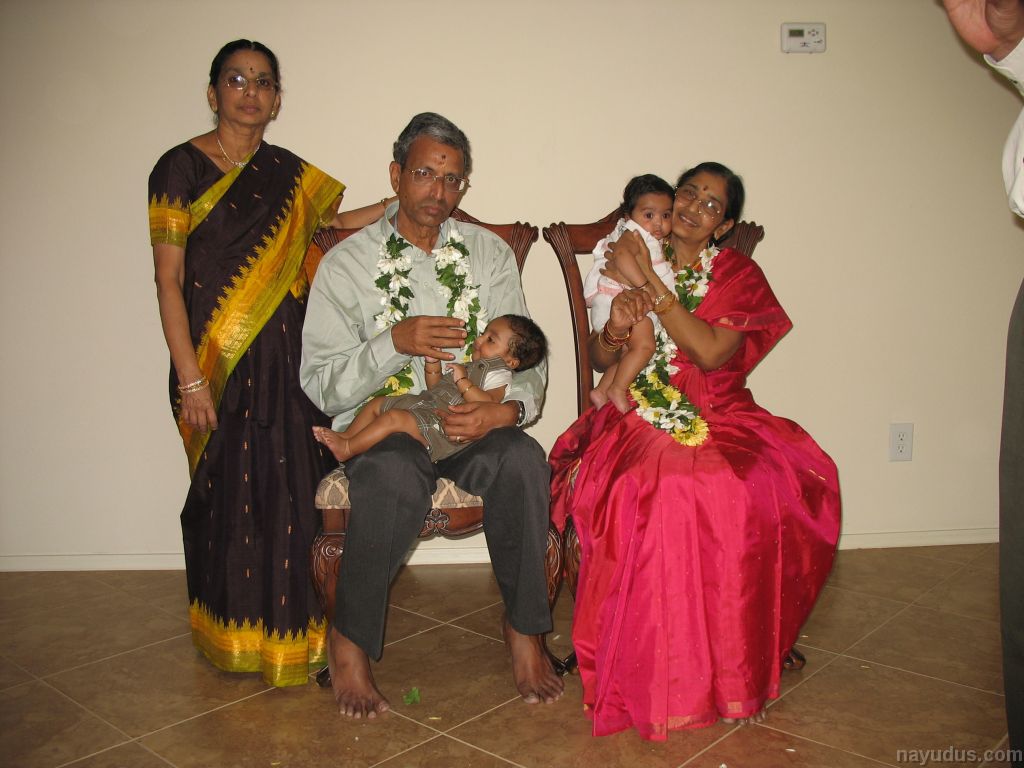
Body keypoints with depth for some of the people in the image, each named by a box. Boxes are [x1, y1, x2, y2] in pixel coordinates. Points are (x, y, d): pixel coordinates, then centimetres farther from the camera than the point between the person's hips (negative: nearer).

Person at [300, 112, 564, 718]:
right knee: (394, 477, -36)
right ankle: (350, 641, -12)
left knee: (524, 458, -30)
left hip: (474, 423, 2)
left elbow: (528, 357, 5)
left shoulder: (490, 254, 9)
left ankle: (526, 630, -11)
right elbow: (322, 386, -5)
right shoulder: (346, 263, 0)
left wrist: (508, 408, -18)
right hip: (381, 426, -2)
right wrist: (396, 342, -21)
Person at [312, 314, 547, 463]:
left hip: (441, 426, -11)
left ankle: (348, 449, -20)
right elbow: (436, 387, 30)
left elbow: (488, 403, -25)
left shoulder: (499, 373, -4)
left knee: (394, 417, -27)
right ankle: (345, 437, 9)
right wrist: (432, 361, 17)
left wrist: (462, 381, -21)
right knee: (376, 403, 12)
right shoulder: (474, 367, 26)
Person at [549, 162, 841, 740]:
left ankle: (733, 658, -8)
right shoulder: (629, 260, 13)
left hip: (720, 421, 0)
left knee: (748, 493, -32)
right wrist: (616, 326, -12)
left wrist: (650, 283, -13)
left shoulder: (738, 275, 6)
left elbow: (710, 353, -13)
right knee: (646, 493, -33)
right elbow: (600, 360, 11)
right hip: (640, 420, 1)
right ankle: (648, 666, -15)